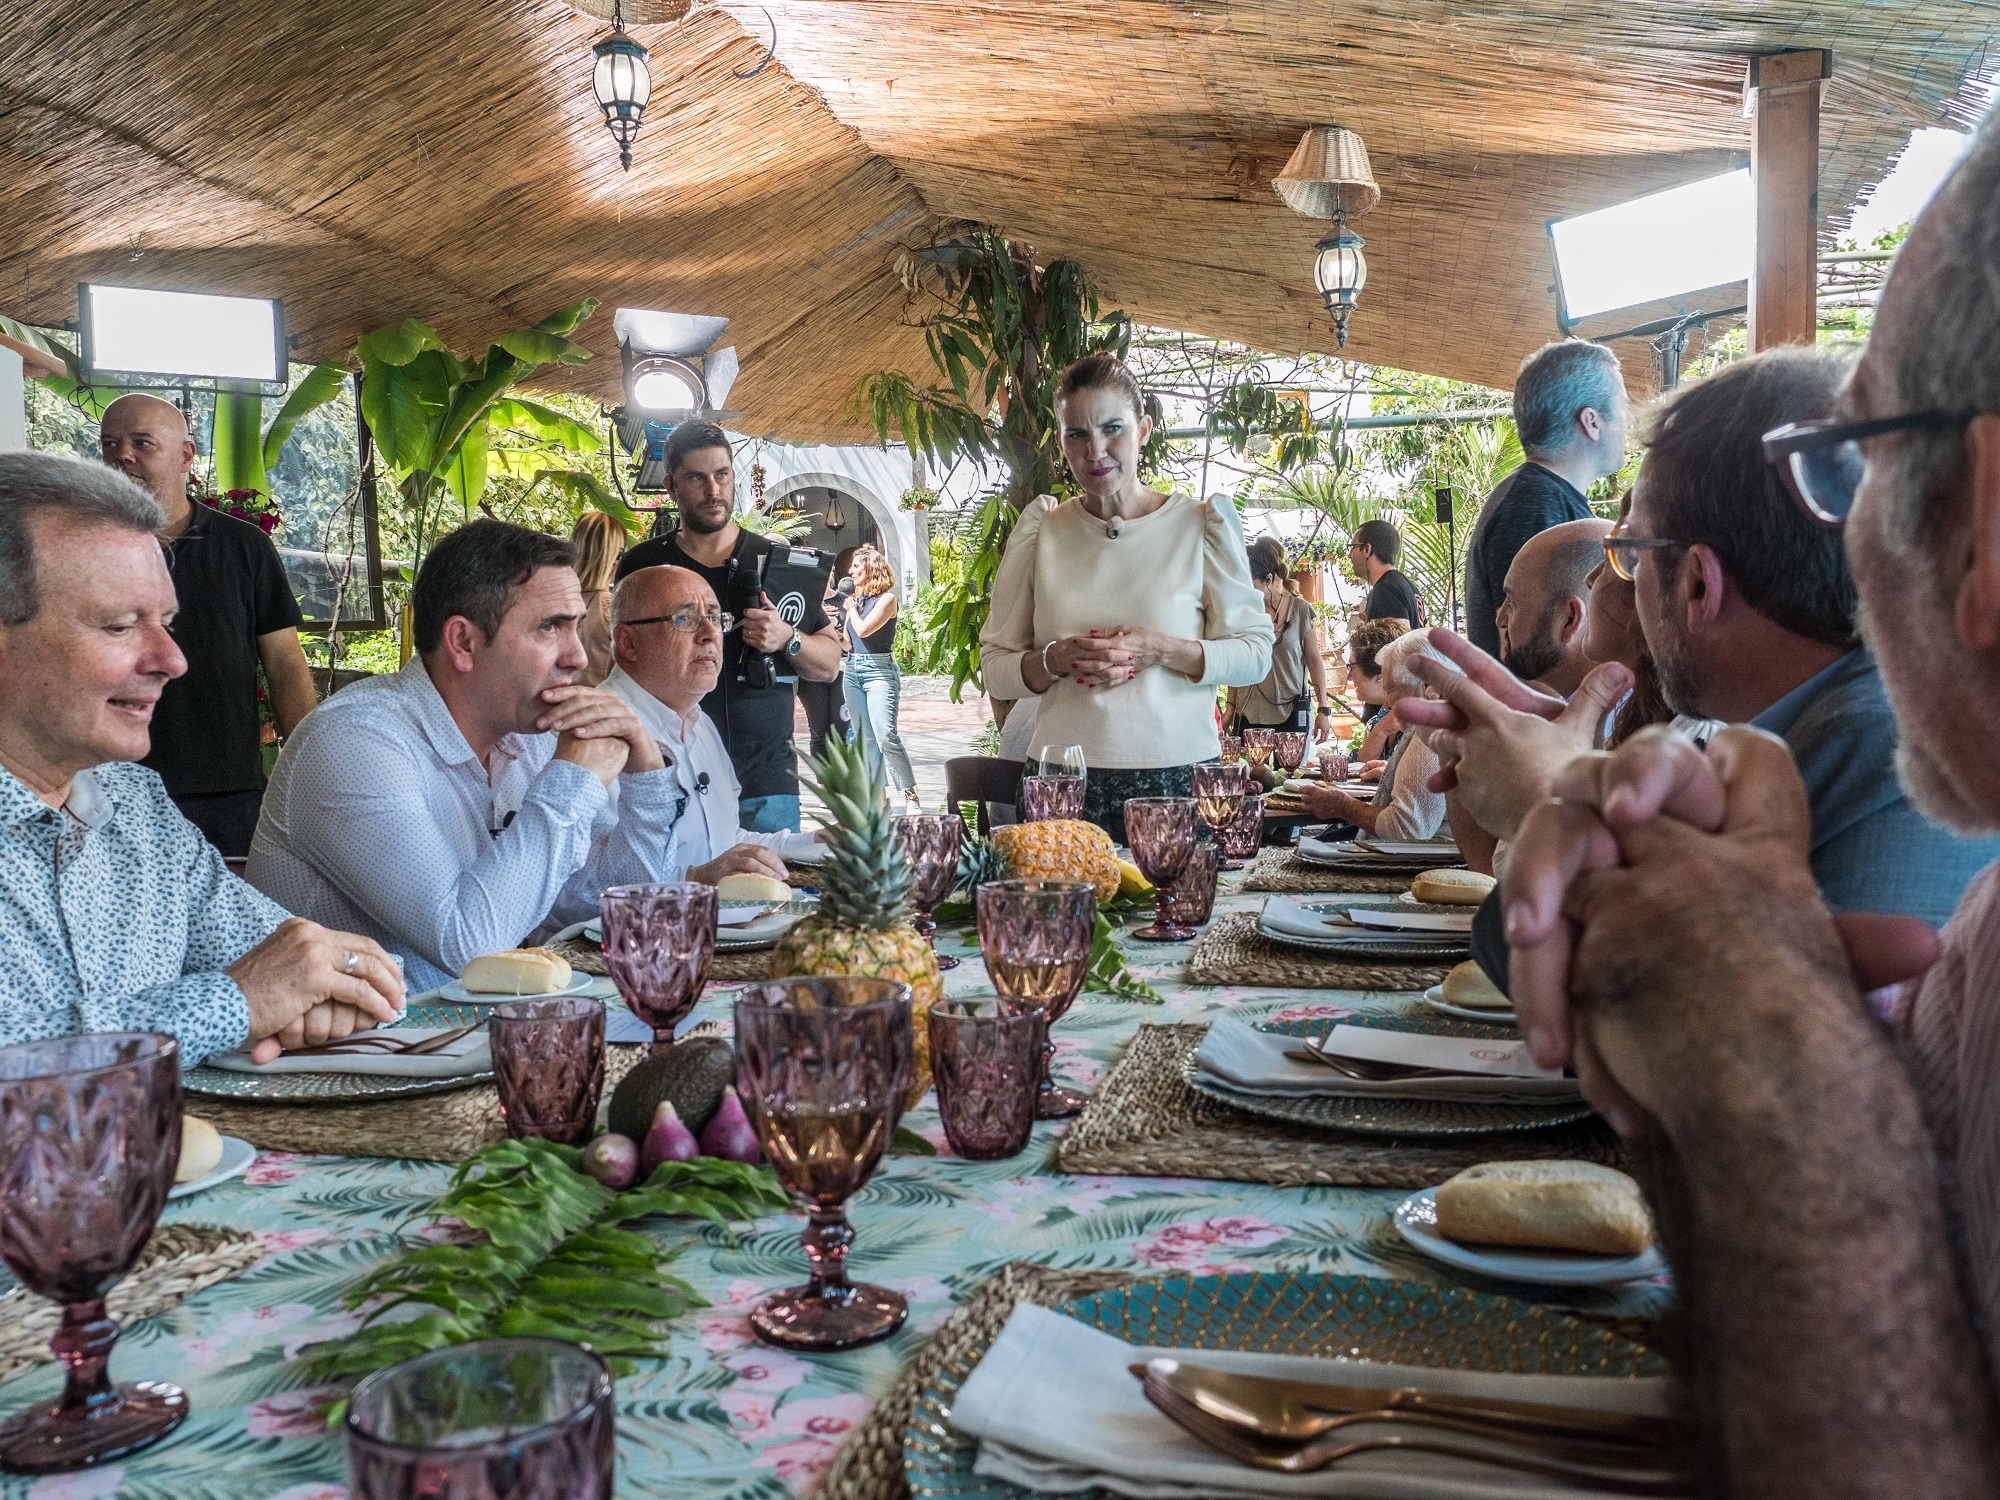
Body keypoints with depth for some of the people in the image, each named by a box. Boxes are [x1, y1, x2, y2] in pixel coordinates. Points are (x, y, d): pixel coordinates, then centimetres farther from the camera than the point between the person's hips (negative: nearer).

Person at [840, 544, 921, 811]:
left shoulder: (886, 598, -5)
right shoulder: (854, 599, 15)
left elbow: (864, 629, -16)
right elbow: (849, 642, 17)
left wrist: (851, 608, 0)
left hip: (879, 670, -7)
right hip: (853, 670, 7)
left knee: (886, 736, -16)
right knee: (866, 739, 6)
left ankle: (910, 794, -10)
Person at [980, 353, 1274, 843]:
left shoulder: (1201, 523, 2)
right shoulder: (1041, 530, 8)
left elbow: (1255, 654, 1)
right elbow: (995, 667, 8)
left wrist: (1160, 650, -14)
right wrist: (1056, 660, -12)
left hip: (1177, 778, -1)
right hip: (1064, 783, 1)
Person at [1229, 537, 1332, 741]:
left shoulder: (1298, 609, 0)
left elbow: (1315, 661, 3)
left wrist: (1323, 710, -1)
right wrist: (1230, 707, 6)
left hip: (1291, 715, -2)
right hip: (1249, 716, 2)